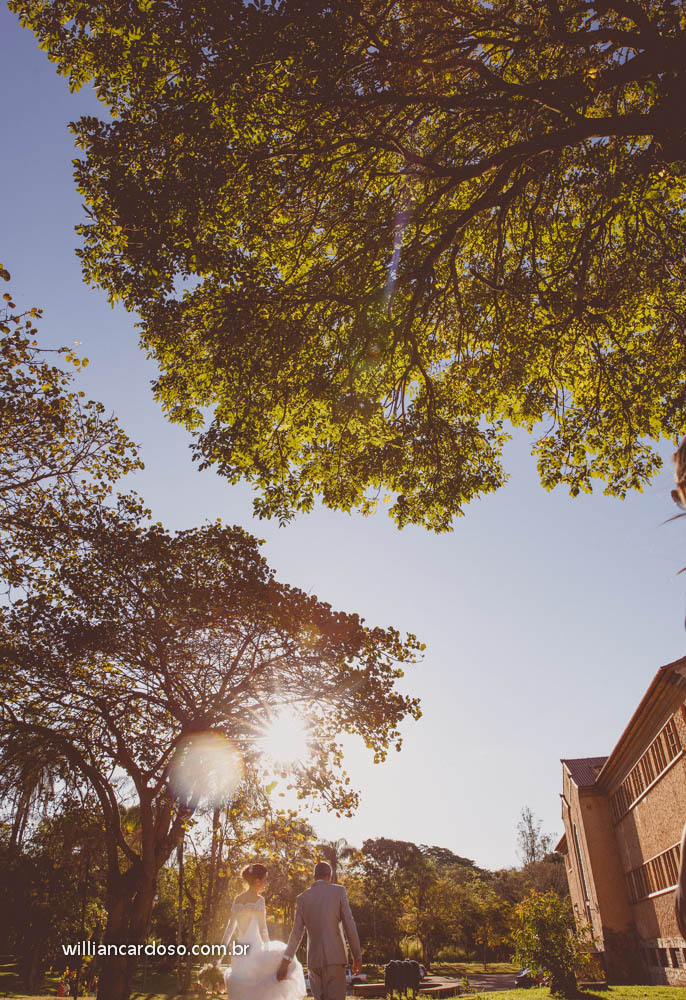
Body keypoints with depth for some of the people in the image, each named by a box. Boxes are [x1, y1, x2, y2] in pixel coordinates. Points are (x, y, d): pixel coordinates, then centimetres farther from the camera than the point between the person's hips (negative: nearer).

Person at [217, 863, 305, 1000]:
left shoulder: (237, 899, 8)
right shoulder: (259, 900, -11)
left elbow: (229, 928, 10)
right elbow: (263, 930, -12)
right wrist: (268, 952, -5)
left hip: (238, 952, 7)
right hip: (254, 950, -7)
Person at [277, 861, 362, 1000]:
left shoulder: (302, 898, 9)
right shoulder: (339, 891, 0)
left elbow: (297, 933, 4)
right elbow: (349, 924, -4)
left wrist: (286, 961, 6)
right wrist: (357, 956, 1)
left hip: (314, 959, 4)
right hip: (335, 957, -3)